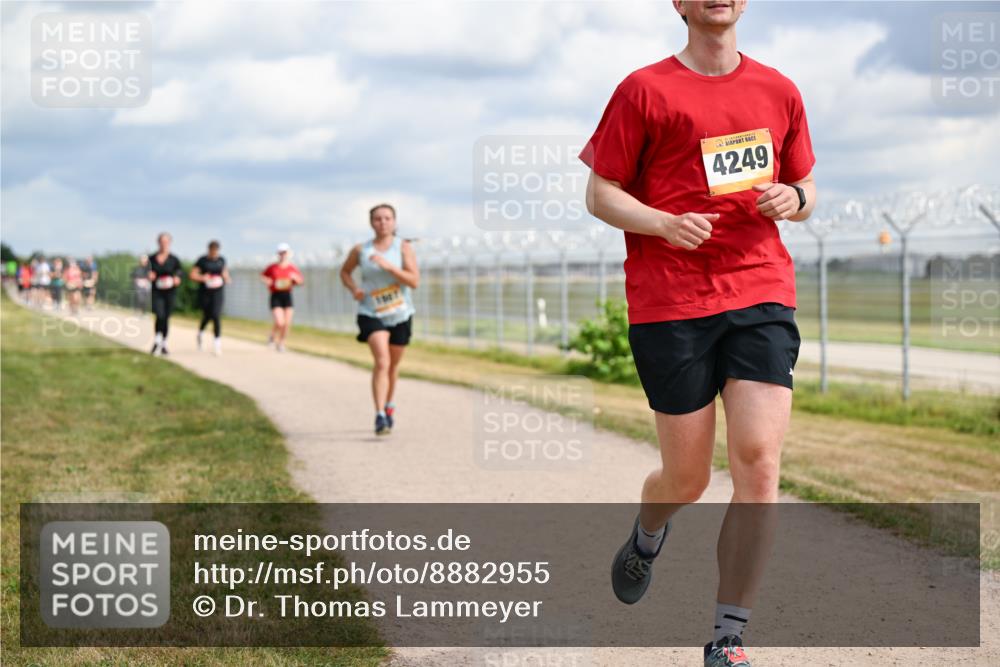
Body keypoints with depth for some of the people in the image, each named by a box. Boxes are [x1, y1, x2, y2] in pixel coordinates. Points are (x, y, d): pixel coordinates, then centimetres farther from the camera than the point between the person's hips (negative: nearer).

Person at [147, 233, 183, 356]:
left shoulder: (174, 259, 0)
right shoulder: (152, 258, 2)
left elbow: (179, 275, 6)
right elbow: (149, 275, 13)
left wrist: (176, 280, -15)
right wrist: (149, 276, -9)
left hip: (170, 292, 0)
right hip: (157, 292, 0)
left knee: (166, 318, 5)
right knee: (160, 316, -18)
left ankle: (164, 345, 19)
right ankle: (157, 341, 3)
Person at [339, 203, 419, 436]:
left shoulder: (404, 247, -5)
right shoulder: (360, 250, -2)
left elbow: (414, 281, -15)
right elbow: (344, 271, 16)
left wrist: (388, 266, -25)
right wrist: (354, 289, -4)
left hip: (400, 314, 2)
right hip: (371, 314, -2)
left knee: (393, 365, 15)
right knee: (382, 362, -21)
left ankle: (388, 405, 41)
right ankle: (380, 417, -26)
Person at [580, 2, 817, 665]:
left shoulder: (779, 91, 14)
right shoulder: (645, 90, 3)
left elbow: (804, 189, 23)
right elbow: (601, 193, 4)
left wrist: (794, 199, -1)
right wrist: (665, 224, -14)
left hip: (762, 292, 2)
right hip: (669, 303, -2)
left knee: (759, 460, -12)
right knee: (688, 477, 3)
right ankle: (647, 536, 42)